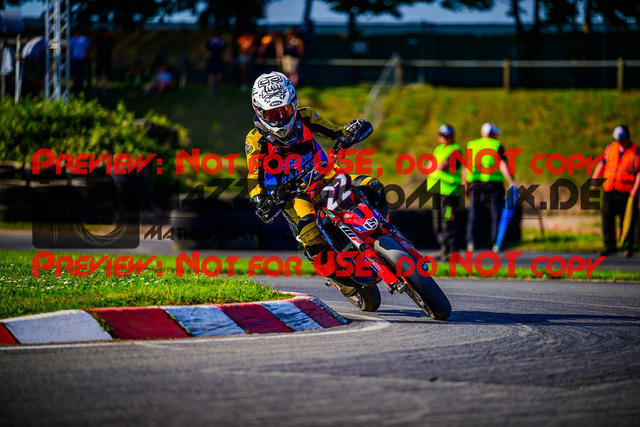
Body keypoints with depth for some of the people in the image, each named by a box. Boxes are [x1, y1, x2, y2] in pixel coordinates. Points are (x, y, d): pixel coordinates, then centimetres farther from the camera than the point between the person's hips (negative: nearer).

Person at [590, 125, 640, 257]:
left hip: (626, 192, -3)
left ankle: (628, 248, 12)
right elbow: (602, 164, 15)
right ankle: (610, 246, 0)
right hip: (609, 191, 3)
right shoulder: (610, 148, 10)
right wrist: (594, 180, 6)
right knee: (607, 217, -6)